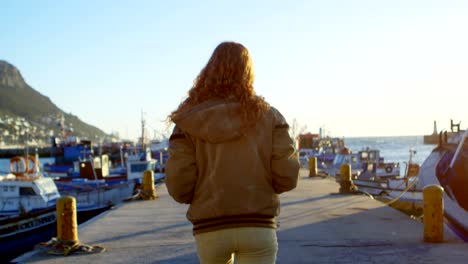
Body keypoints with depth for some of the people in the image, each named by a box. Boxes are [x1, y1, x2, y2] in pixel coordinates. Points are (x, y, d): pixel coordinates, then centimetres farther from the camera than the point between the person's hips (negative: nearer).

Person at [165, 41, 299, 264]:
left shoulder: (189, 120, -2)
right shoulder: (267, 116, -2)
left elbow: (178, 186, -8)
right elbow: (286, 177, -8)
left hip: (209, 230, 2)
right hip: (258, 228, -1)